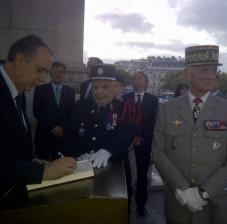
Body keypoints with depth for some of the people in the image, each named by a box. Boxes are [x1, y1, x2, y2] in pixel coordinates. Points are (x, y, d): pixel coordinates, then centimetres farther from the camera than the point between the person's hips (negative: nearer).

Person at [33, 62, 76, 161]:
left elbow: (72, 113, 8)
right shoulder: (40, 89, 4)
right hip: (44, 135, -1)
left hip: (63, 135, 1)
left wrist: (62, 127, -6)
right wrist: (52, 127, -9)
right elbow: (37, 112, -3)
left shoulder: (70, 91, 10)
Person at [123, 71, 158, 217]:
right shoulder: (125, 98, 7)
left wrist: (141, 138, -10)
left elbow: (152, 122, -1)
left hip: (144, 141, 0)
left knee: (142, 173, 6)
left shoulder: (153, 100, 5)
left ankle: (141, 203, 17)